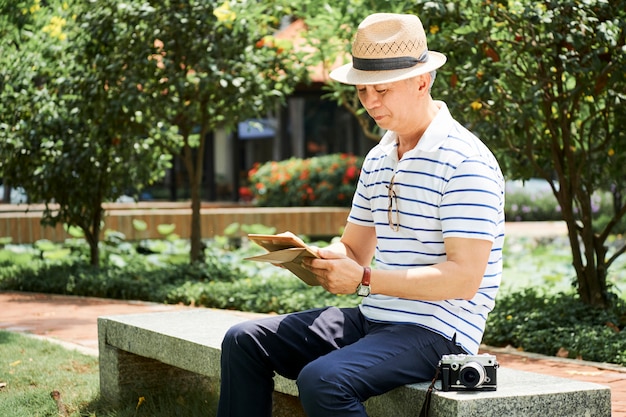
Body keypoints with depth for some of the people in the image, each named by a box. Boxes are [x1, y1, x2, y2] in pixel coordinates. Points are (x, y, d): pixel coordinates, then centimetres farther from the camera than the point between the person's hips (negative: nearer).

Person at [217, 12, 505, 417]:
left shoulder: (465, 162, -14)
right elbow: (354, 250, 19)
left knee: (322, 380, -31)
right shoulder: (378, 159, 13)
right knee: (245, 341, 2)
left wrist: (364, 280, -24)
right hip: (372, 319, 9)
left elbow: (465, 277, -21)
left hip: (435, 332, -9)